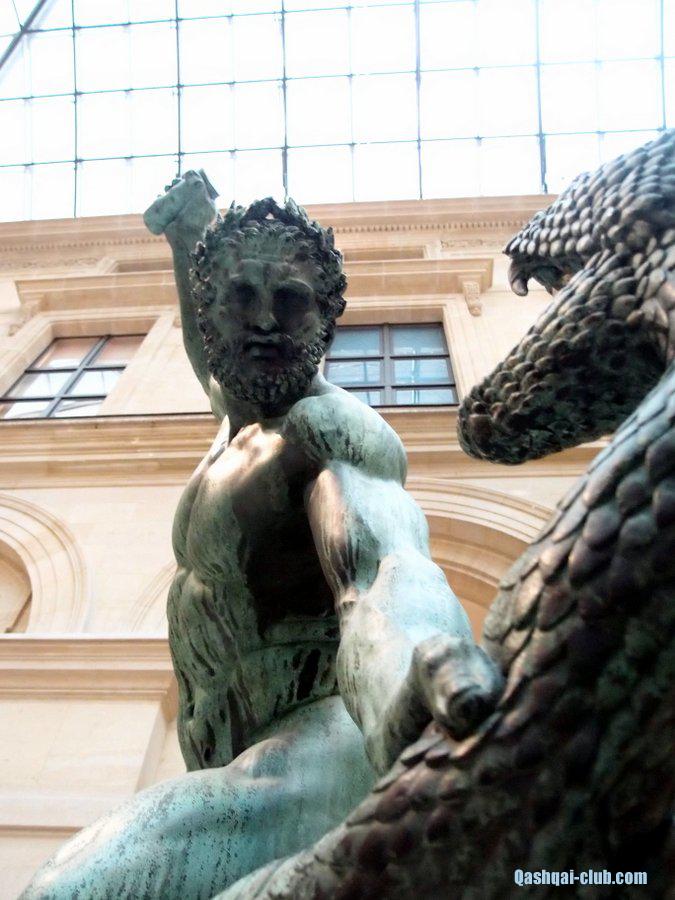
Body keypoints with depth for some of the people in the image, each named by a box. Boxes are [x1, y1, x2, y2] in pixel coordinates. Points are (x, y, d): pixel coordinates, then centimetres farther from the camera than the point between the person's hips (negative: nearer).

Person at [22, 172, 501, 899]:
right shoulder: (238, 412, 15)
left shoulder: (333, 425, -14)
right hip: (245, 754, 9)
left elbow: (382, 565, -35)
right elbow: (208, 356, 40)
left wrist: (407, 688, -58)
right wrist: (186, 236, 47)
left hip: (321, 738, -9)